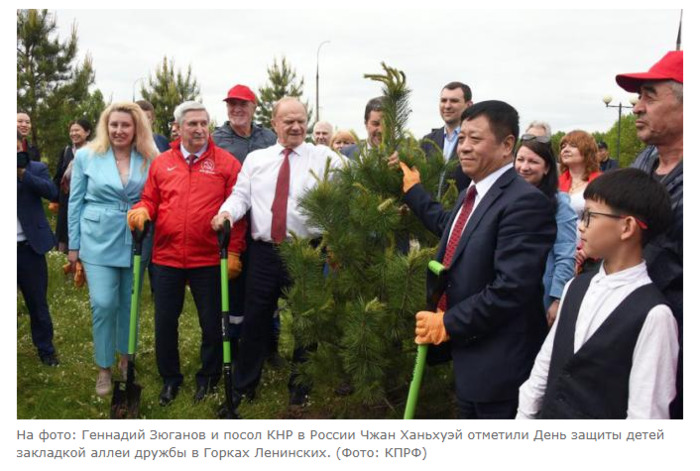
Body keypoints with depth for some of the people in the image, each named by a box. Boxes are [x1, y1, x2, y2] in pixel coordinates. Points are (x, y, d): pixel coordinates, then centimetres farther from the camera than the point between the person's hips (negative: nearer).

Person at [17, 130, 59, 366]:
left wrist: (22, 172, -21)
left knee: (37, 302, 10)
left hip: (28, 246, -1)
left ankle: (45, 349, 21)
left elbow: (52, 192, -15)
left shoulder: (36, 168, 0)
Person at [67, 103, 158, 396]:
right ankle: (104, 368, 9)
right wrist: (73, 244, 3)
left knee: (128, 303, 12)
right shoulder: (86, 156, 0)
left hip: (135, 241, 1)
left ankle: (125, 358, 32)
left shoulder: (149, 160, 0)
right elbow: (75, 202, 3)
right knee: (103, 303, -8)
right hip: (99, 240, -1)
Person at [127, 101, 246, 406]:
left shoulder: (226, 162, -1)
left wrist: (233, 251, -8)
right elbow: (150, 200, 15)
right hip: (166, 258, 3)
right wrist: (142, 210, -9)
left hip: (209, 260, -2)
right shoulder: (161, 163, 7)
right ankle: (170, 378, 29)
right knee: (165, 320, 11)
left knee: (212, 323, 8)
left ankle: (208, 378, 28)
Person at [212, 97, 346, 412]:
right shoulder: (255, 159, 10)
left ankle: (300, 388, 28)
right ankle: (242, 386, 27)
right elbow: (241, 195, 6)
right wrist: (227, 212, -13)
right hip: (264, 252, 2)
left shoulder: (324, 158, 0)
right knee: (255, 321, 11)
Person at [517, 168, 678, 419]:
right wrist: (524, 416, 7)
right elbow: (544, 365, 7)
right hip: (546, 413, 6)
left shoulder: (653, 314, -20)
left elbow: (646, 412, -18)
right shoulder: (576, 287, 1)